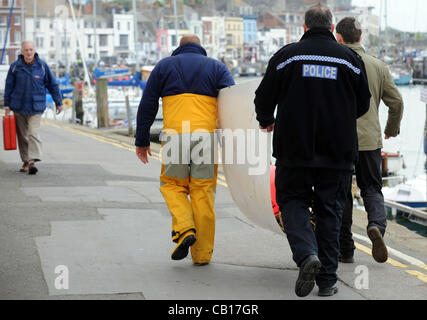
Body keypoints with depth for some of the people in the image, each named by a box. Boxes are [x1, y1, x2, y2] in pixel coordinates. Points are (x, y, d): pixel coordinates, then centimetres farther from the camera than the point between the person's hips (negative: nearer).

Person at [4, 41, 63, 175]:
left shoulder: (42, 66, -2)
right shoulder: (15, 67, 0)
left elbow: (52, 85, 6)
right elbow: (9, 87, 7)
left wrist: (58, 102, 9)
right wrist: (7, 105, 5)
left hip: (36, 107, -2)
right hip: (19, 107, 2)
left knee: (33, 133, -14)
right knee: (22, 135, 8)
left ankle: (33, 161, -19)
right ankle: (25, 161, 19)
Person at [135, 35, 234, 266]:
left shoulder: (164, 66, 17)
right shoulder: (216, 67, 17)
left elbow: (147, 105, 13)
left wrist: (142, 141, 16)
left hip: (175, 136, -1)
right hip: (207, 135, 1)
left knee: (172, 184, 15)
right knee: (203, 191, 5)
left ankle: (184, 229, -8)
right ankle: (202, 254, 7)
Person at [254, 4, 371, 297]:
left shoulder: (286, 56, -2)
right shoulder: (351, 58, 2)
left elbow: (264, 97, 2)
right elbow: (363, 105, 9)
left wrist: (267, 121, 24)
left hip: (295, 151, -1)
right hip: (338, 152, 1)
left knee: (292, 201, 12)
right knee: (330, 212, 9)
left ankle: (306, 254, -14)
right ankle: (327, 279, 8)